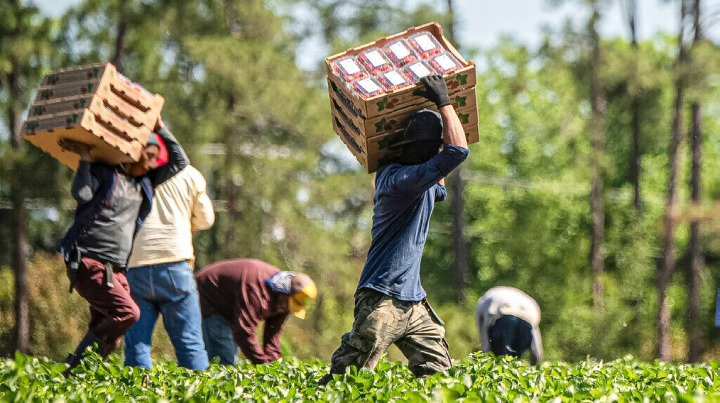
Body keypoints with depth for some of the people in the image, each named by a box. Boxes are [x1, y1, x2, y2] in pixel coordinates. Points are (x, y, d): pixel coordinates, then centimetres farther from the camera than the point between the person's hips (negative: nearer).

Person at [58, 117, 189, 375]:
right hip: (88, 262, -8)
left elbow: (180, 162, 25)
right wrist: (85, 158, -8)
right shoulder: (103, 172, 2)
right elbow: (81, 194, -16)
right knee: (127, 312, -24)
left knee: (110, 338, 0)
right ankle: (76, 367, -19)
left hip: (117, 270, 8)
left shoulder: (144, 183, 21)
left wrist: (160, 127, 18)